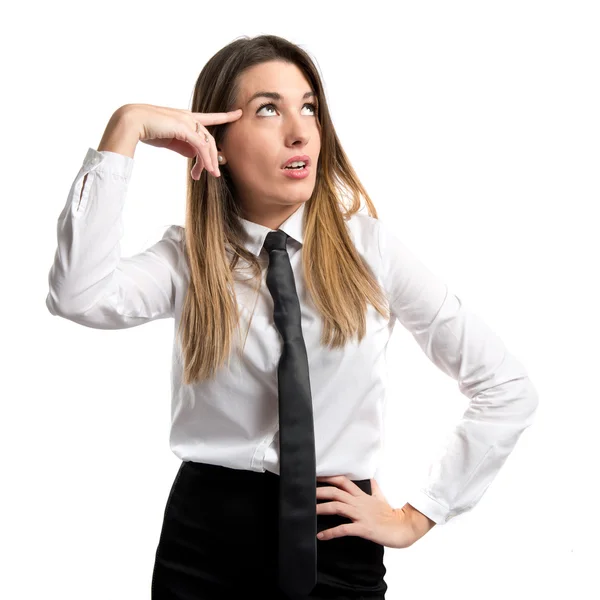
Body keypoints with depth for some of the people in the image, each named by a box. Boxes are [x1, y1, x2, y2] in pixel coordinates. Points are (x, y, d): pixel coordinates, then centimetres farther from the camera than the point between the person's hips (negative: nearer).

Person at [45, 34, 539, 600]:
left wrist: (416, 517, -2)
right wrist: (125, 129, -22)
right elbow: (78, 296, -25)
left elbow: (508, 390, -2)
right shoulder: (187, 258, -2)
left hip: (335, 539, 0)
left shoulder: (369, 246, -5)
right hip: (205, 532, 1)